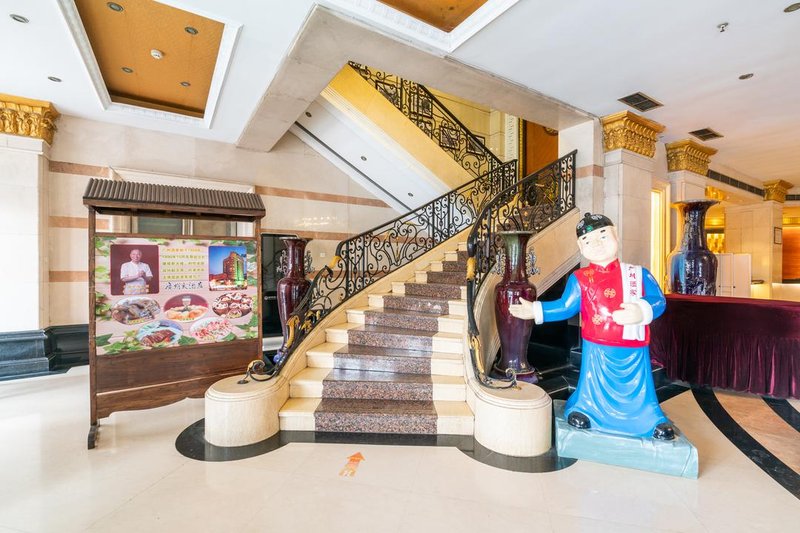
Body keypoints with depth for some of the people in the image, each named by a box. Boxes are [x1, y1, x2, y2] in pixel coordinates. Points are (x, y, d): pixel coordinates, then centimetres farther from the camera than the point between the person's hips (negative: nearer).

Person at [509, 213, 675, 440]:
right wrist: (536, 310, -6)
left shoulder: (638, 274, 0)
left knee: (639, 391, 15)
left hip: (633, 351, 1)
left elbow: (658, 299, -5)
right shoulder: (579, 278, -2)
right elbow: (565, 307, 0)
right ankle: (583, 408, 36)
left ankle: (653, 419, 40)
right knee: (594, 387, 13)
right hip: (596, 350, -1)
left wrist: (642, 311, -27)